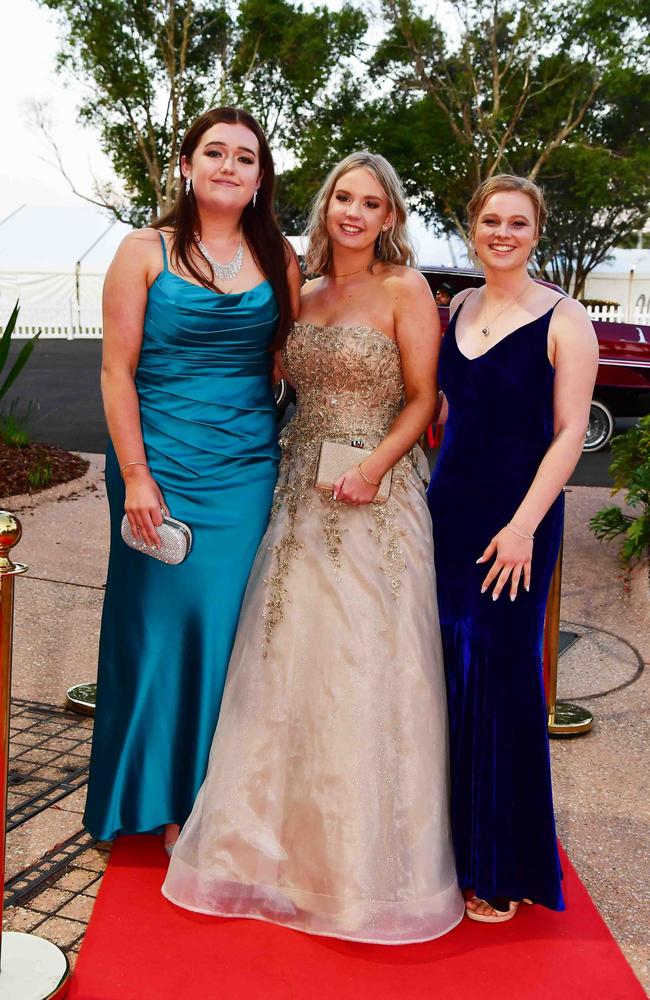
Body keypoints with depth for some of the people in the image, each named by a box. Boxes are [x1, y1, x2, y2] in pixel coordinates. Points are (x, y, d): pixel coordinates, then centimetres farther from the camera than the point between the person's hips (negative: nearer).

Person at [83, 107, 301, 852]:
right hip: (163, 464, -2)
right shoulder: (146, 252, 0)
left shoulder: (279, 259, 8)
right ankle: (170, 801, 21)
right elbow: (117, 371, -4)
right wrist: (135, 476, -10)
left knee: (231, 624, 6)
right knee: (168, 620, 4)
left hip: (250, 468, 3)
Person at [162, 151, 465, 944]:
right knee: (287, 663, 9)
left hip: (373, 501, -5)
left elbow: (423, 397, -6)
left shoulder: (404, 289, -3)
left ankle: (368, 856, 18)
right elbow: (289, 388, 16)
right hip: (300, 498, 5)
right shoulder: (305, 293, 12)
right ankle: (285, 840, 27)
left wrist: (374, 465, -19)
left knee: (367, 669, 0)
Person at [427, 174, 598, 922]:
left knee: (499, 676, 0)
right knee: (445, 670, 9)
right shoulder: (456, 310, 11)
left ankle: (501, 868, 18)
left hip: (516, 517, -5)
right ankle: (450, 840, 28)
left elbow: (569, 432, -10)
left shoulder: (564, 321, -5)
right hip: (447, 508, 5)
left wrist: (524, 524, -17)